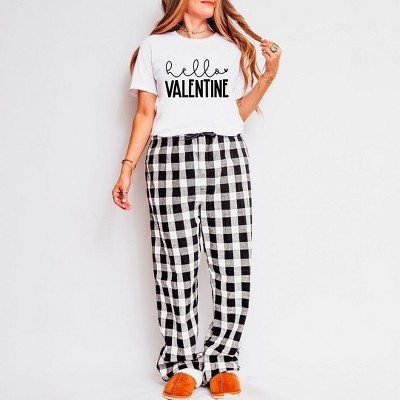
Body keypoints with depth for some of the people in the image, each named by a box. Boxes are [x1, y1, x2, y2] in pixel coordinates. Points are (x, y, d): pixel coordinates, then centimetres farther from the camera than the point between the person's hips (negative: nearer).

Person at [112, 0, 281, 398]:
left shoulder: (233, 48, 21)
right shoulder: (154, 47, 16)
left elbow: (238, 112, 16)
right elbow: (145, 113, 11)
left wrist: (269, 73, 6)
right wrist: (127, 168, 3)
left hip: (226, 157, 2)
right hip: (170, 159, -1)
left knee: (233, 263, -6)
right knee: (176, 263, -4)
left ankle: (221, 360, 6)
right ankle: (182, 363, 8)